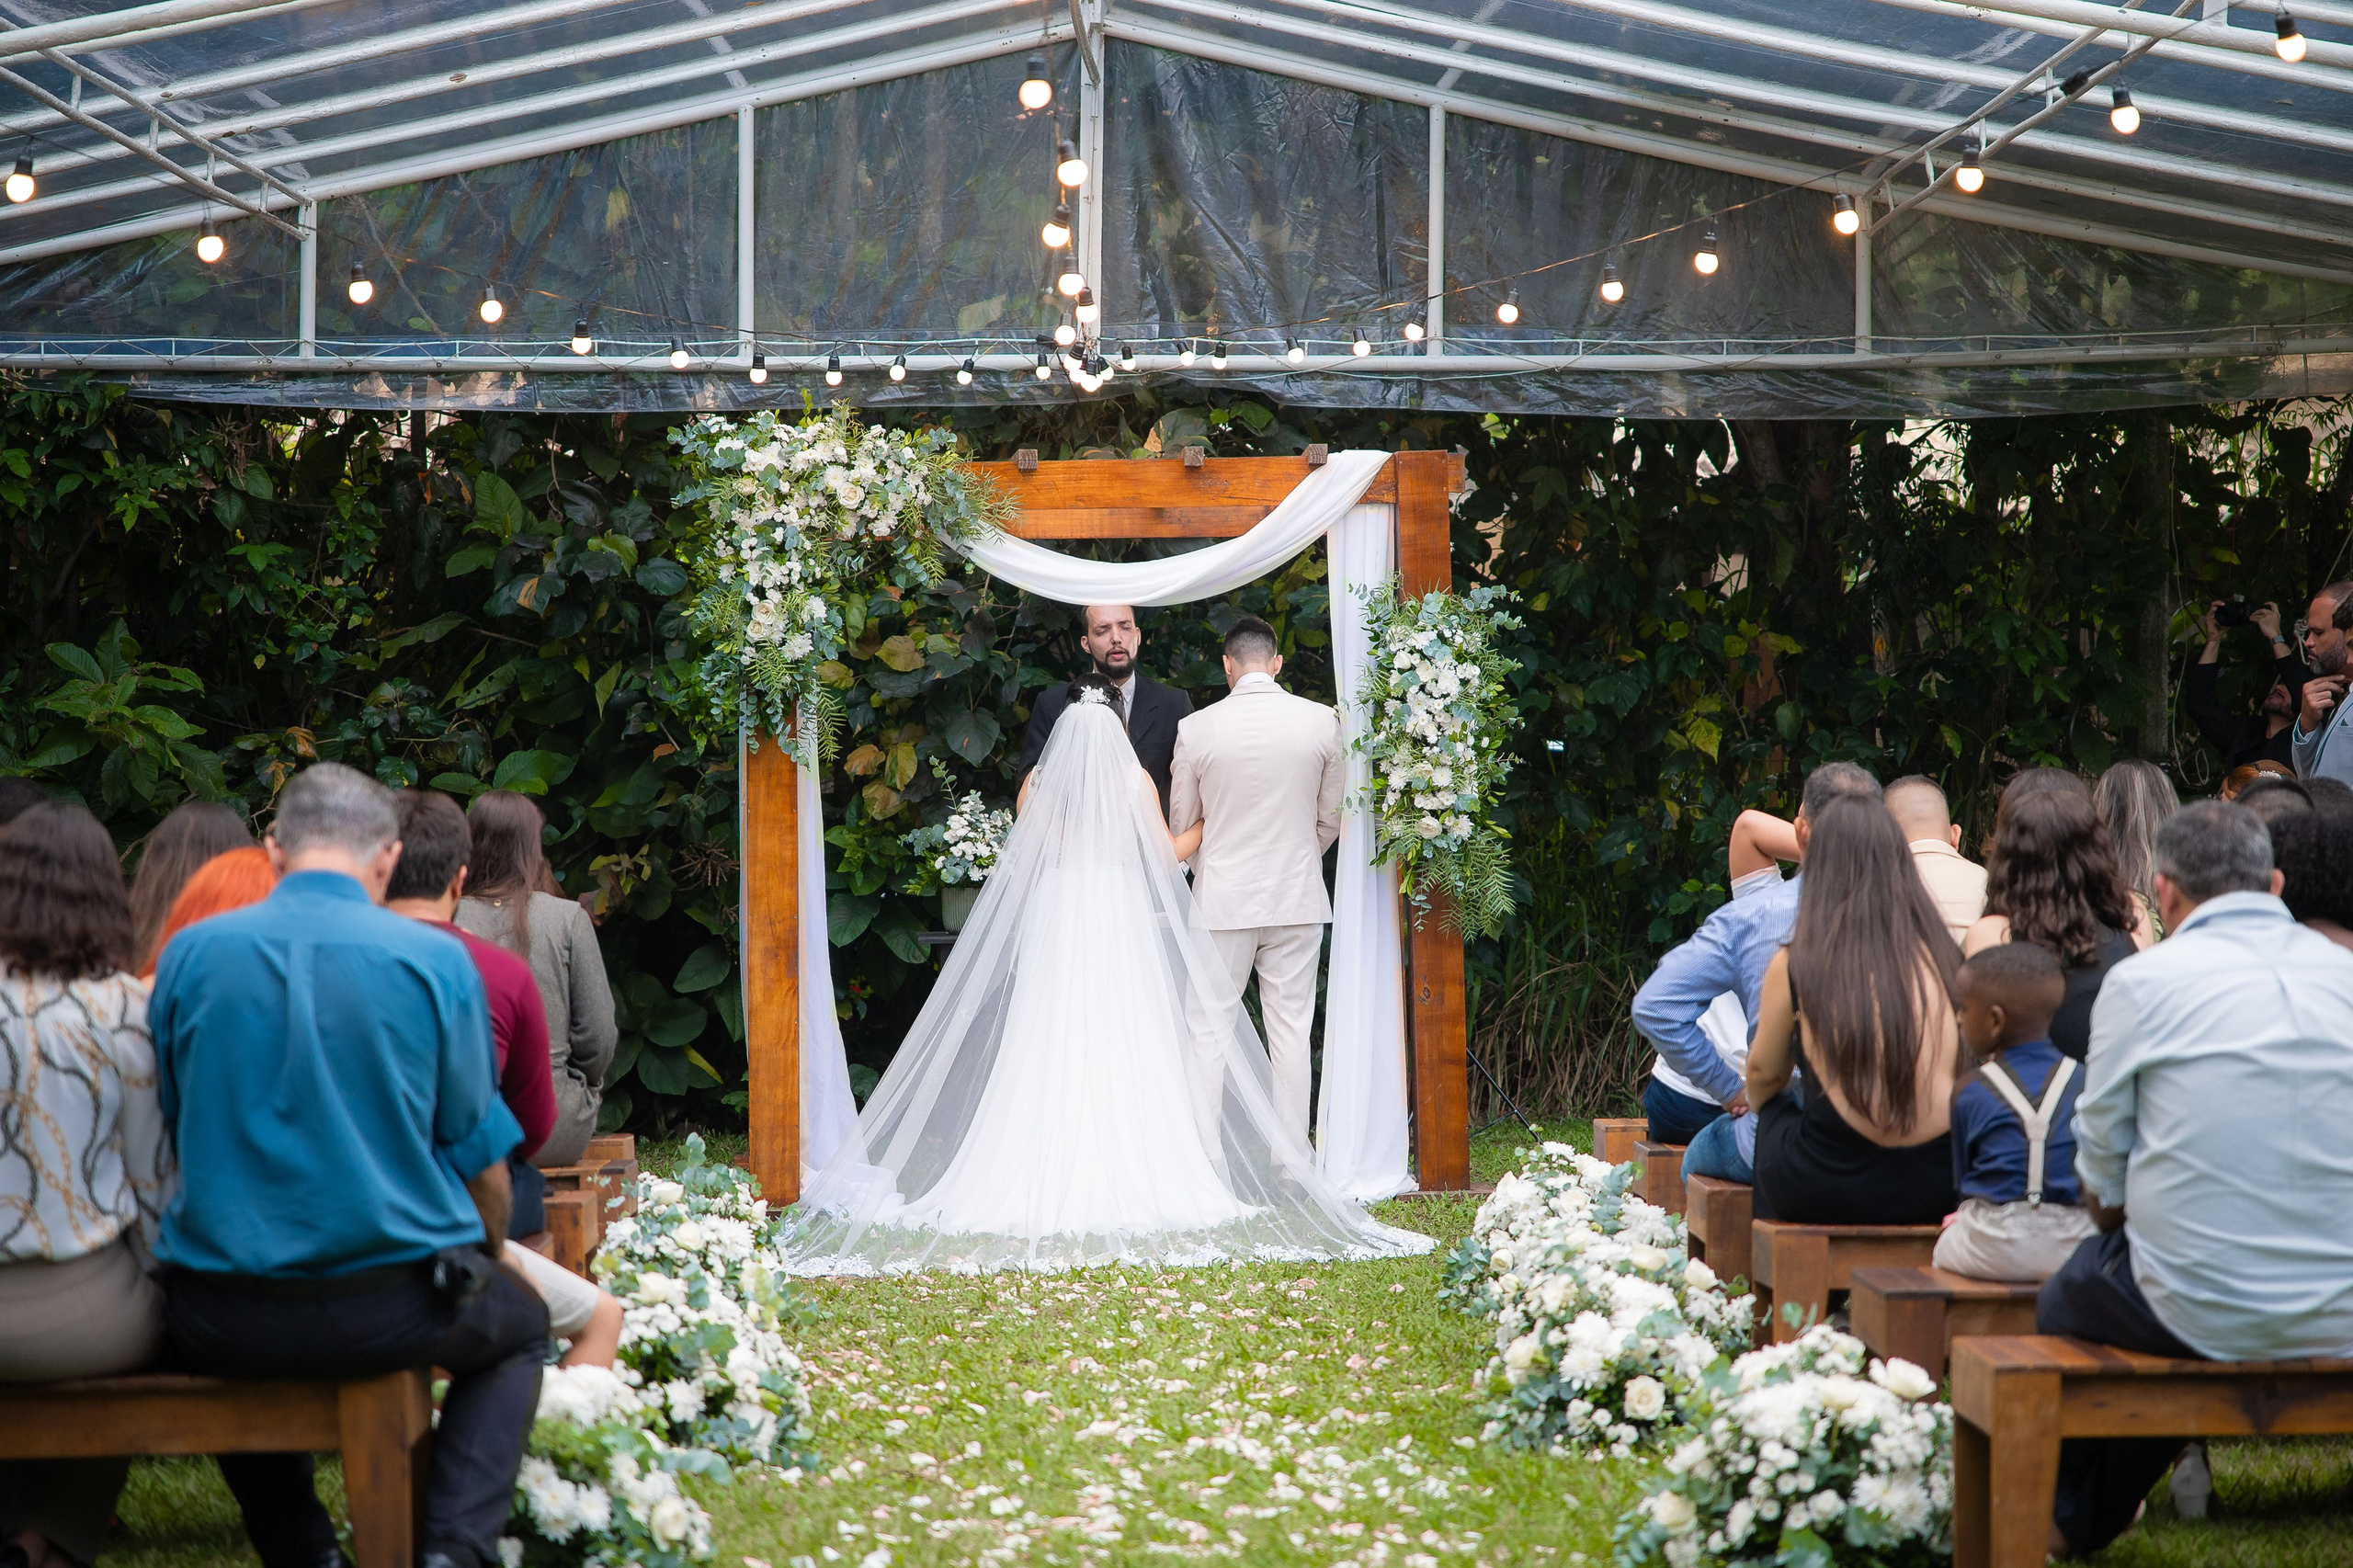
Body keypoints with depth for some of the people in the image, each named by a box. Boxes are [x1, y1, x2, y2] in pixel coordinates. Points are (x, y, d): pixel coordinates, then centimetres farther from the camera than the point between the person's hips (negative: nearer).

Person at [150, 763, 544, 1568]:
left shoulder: (190, 955, 0)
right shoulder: (436, 960, -6)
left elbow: (170, 1136, 12)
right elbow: (481, 1164, 1)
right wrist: (481, 1264, 22)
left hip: (221, 1320, 2)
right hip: (390, 1308, -2)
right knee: (518, 1322, 30)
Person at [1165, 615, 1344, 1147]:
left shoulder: (1196, 729, -6)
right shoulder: (1323, 722, -2)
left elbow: (1181, 826, 4)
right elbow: (1332, 819, 8)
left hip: (1221, 900, -1)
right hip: (1298, 897, 2)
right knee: (1291, 1029, 6)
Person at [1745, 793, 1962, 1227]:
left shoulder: (1794, 966, -6)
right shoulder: (1944, 956, 1)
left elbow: (1763, 1077, 12)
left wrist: (1759, 1106, 35)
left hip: (1830, 1194, -3)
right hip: (1939, 1190, 3)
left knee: (1773, 1111, 27)